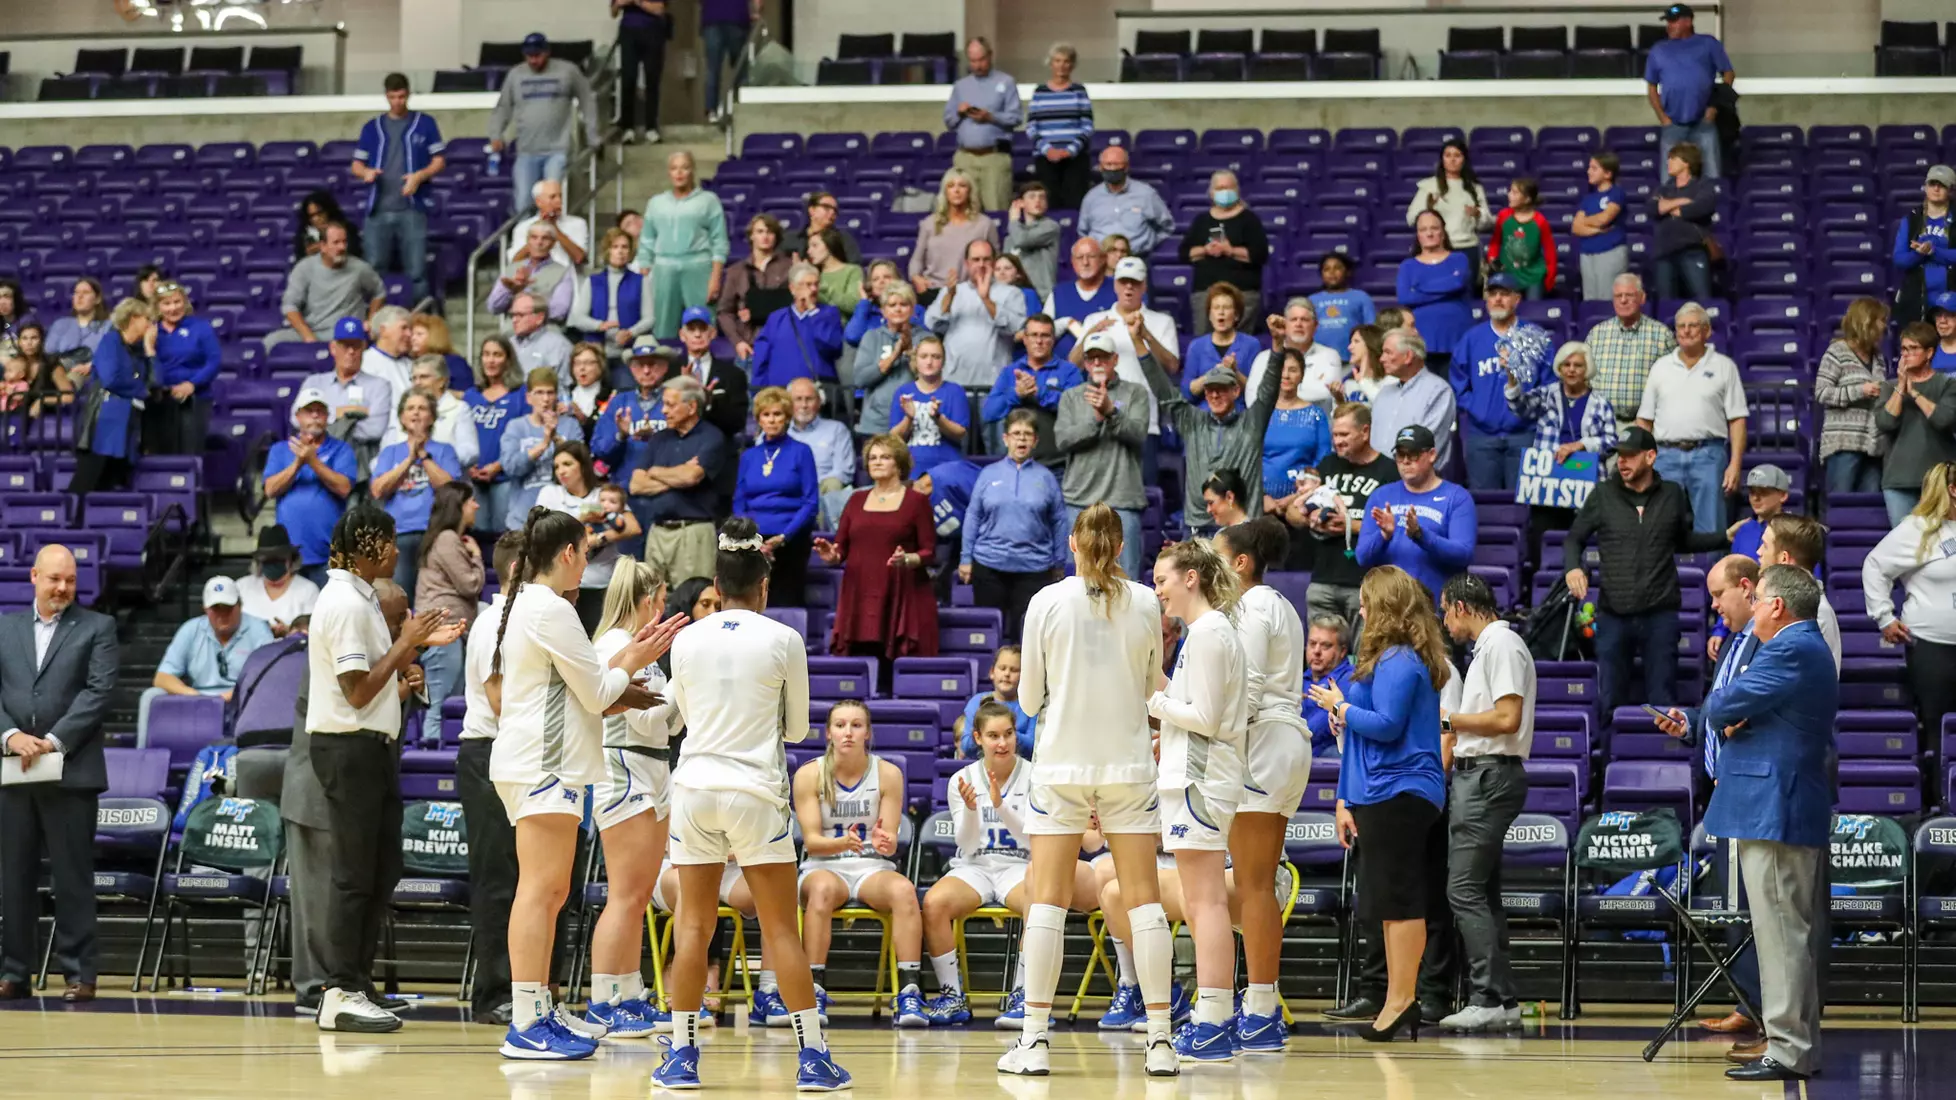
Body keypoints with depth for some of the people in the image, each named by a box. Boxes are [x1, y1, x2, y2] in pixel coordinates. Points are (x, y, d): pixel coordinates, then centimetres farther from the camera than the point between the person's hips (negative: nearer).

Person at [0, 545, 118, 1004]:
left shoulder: (97, 628, 5)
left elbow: (99, 691, -5)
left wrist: (53, 741, -12)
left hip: (71, 770, -3)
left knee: (73, 876, -2)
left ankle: (79, 973, 1)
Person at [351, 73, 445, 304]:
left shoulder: (425, 123, 8)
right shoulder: (372, 127, 14)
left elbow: (439, 161, 6)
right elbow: (356, 165, 15)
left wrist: (420, 176, -13)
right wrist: (366, 172, -8)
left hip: (412, 209, -2)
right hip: (378, 210, 2)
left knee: (416, 271, -7)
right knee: (374, 270, 1)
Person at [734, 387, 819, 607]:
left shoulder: (800, 452, 2)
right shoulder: (748, 456, 13)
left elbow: (811, 503, -3)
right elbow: (738, 504, 13)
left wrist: (783, 537, -14)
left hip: (790, 542, -3)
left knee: (788, 605, -7)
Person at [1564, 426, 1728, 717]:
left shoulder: (1673, 495, 5)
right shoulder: (1603, 494, 2)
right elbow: (1574, 538, 10)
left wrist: (1727, 536, 11)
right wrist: (1572, 567, -9)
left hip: (1660, 613, 0)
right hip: (1613, 614, 0)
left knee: (1662, 702, 2)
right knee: (1610, 701, 5)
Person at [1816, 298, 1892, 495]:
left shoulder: (1878, 357, 16)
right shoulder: (1838, 352, -4)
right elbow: (1821, 393, -10)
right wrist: (1860, 391, -15)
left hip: (1873, 444, 7)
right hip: (1845, 444, -7)